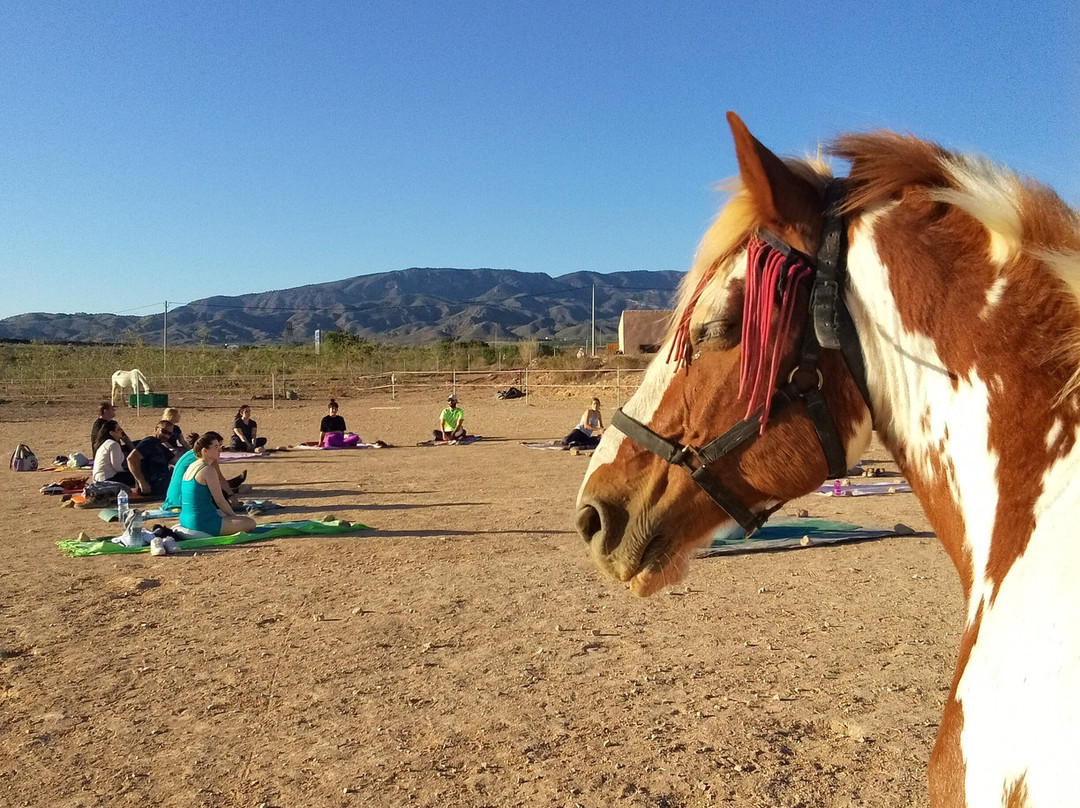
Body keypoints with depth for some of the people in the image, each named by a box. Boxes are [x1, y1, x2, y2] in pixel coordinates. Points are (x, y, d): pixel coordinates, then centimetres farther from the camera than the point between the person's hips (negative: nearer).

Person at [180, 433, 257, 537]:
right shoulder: (208, 470, -16)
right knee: (250, 523, -10)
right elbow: (220, 501, -13)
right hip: (202, 523, -10)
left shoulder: (192, 466, 13)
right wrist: (235, 516, 3)